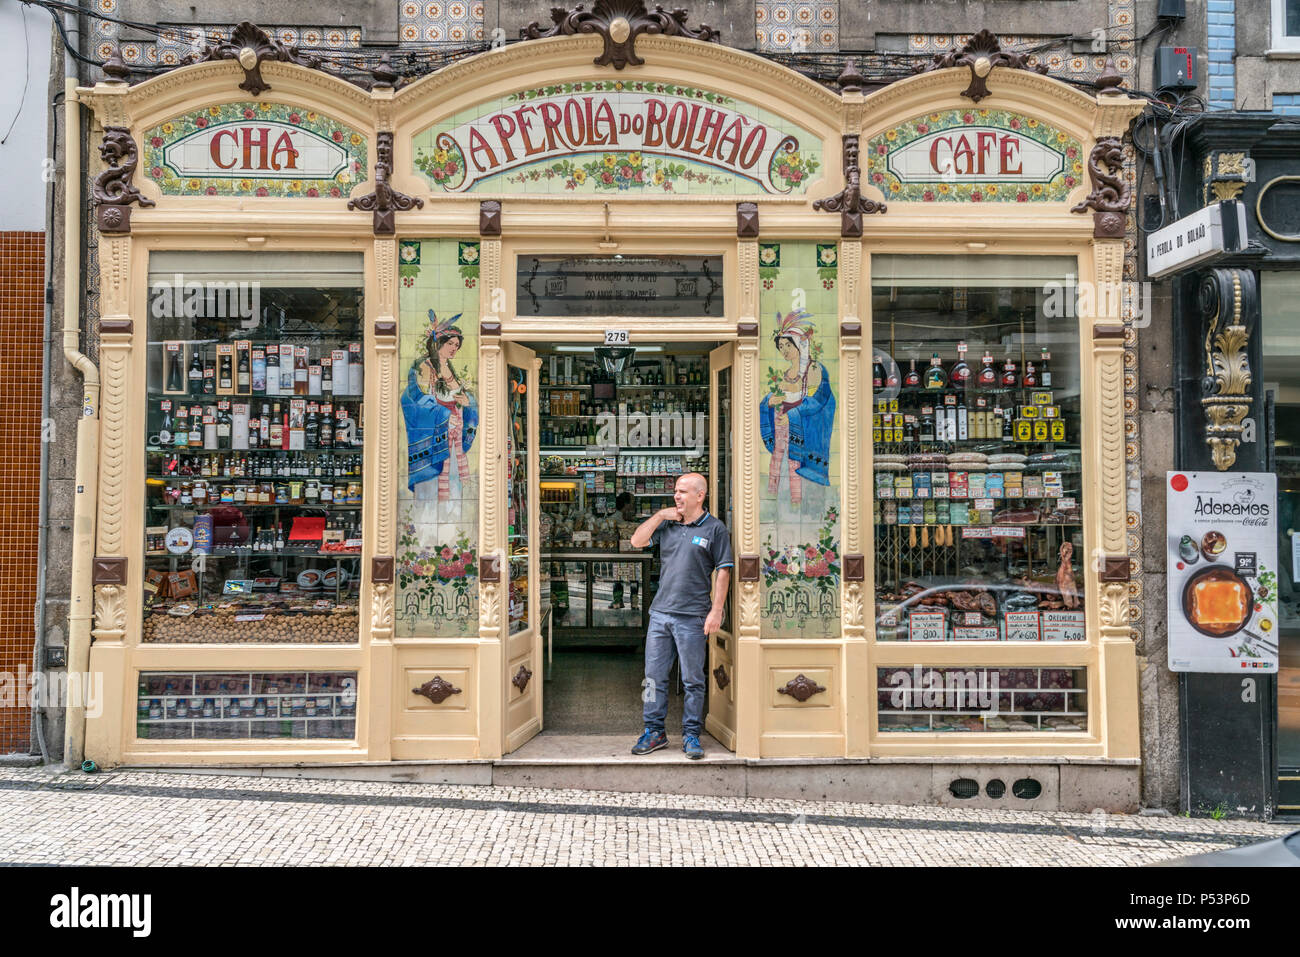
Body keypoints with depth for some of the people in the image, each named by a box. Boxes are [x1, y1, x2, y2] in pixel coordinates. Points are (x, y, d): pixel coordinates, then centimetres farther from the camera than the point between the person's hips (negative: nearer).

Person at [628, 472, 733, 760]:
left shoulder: (714, 529, -2)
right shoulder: (667, 524, 12)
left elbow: (723, 572, -4)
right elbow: (637, 541, 9)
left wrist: (716, 611, -10)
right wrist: (660, 516, 1)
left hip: (692, 617, -5)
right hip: (660, 613, 5)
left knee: (693, 681, 3)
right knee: (654, 677, 8)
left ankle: (691, 735, 14)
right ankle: (654, 732, 19)